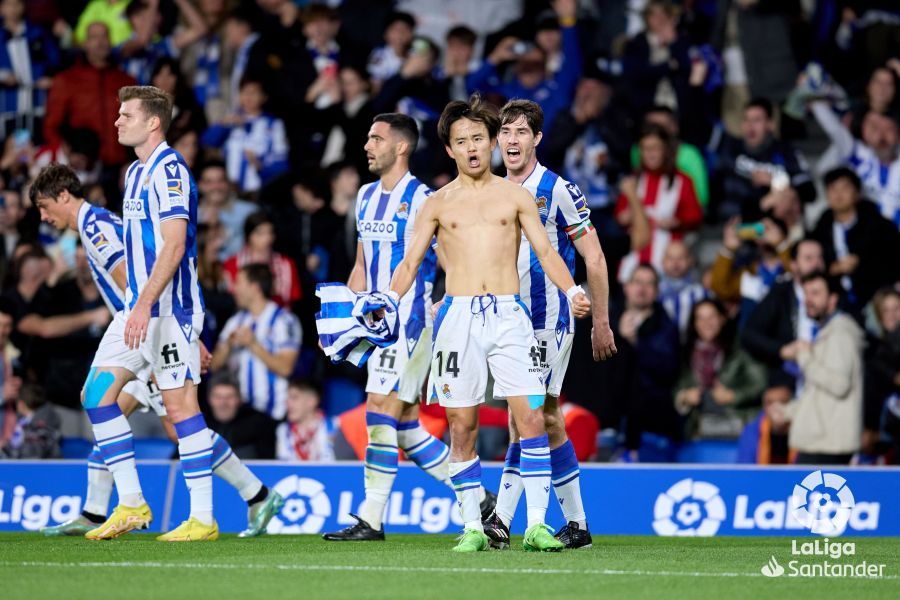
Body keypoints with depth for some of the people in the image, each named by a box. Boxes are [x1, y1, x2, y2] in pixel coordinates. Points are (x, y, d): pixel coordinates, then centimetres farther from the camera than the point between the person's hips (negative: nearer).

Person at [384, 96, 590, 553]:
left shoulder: (515, 196, 10)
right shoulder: (438, 203, 12)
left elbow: (545, 251, 6)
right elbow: (410, 263, 12)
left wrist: (572, 291, -11)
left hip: (508, 314, -1)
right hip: (458, 316, 1)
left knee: (531, 417, -11)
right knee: (462, 426, 0)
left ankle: (536, 525, -9)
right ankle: (472, 527, 7)